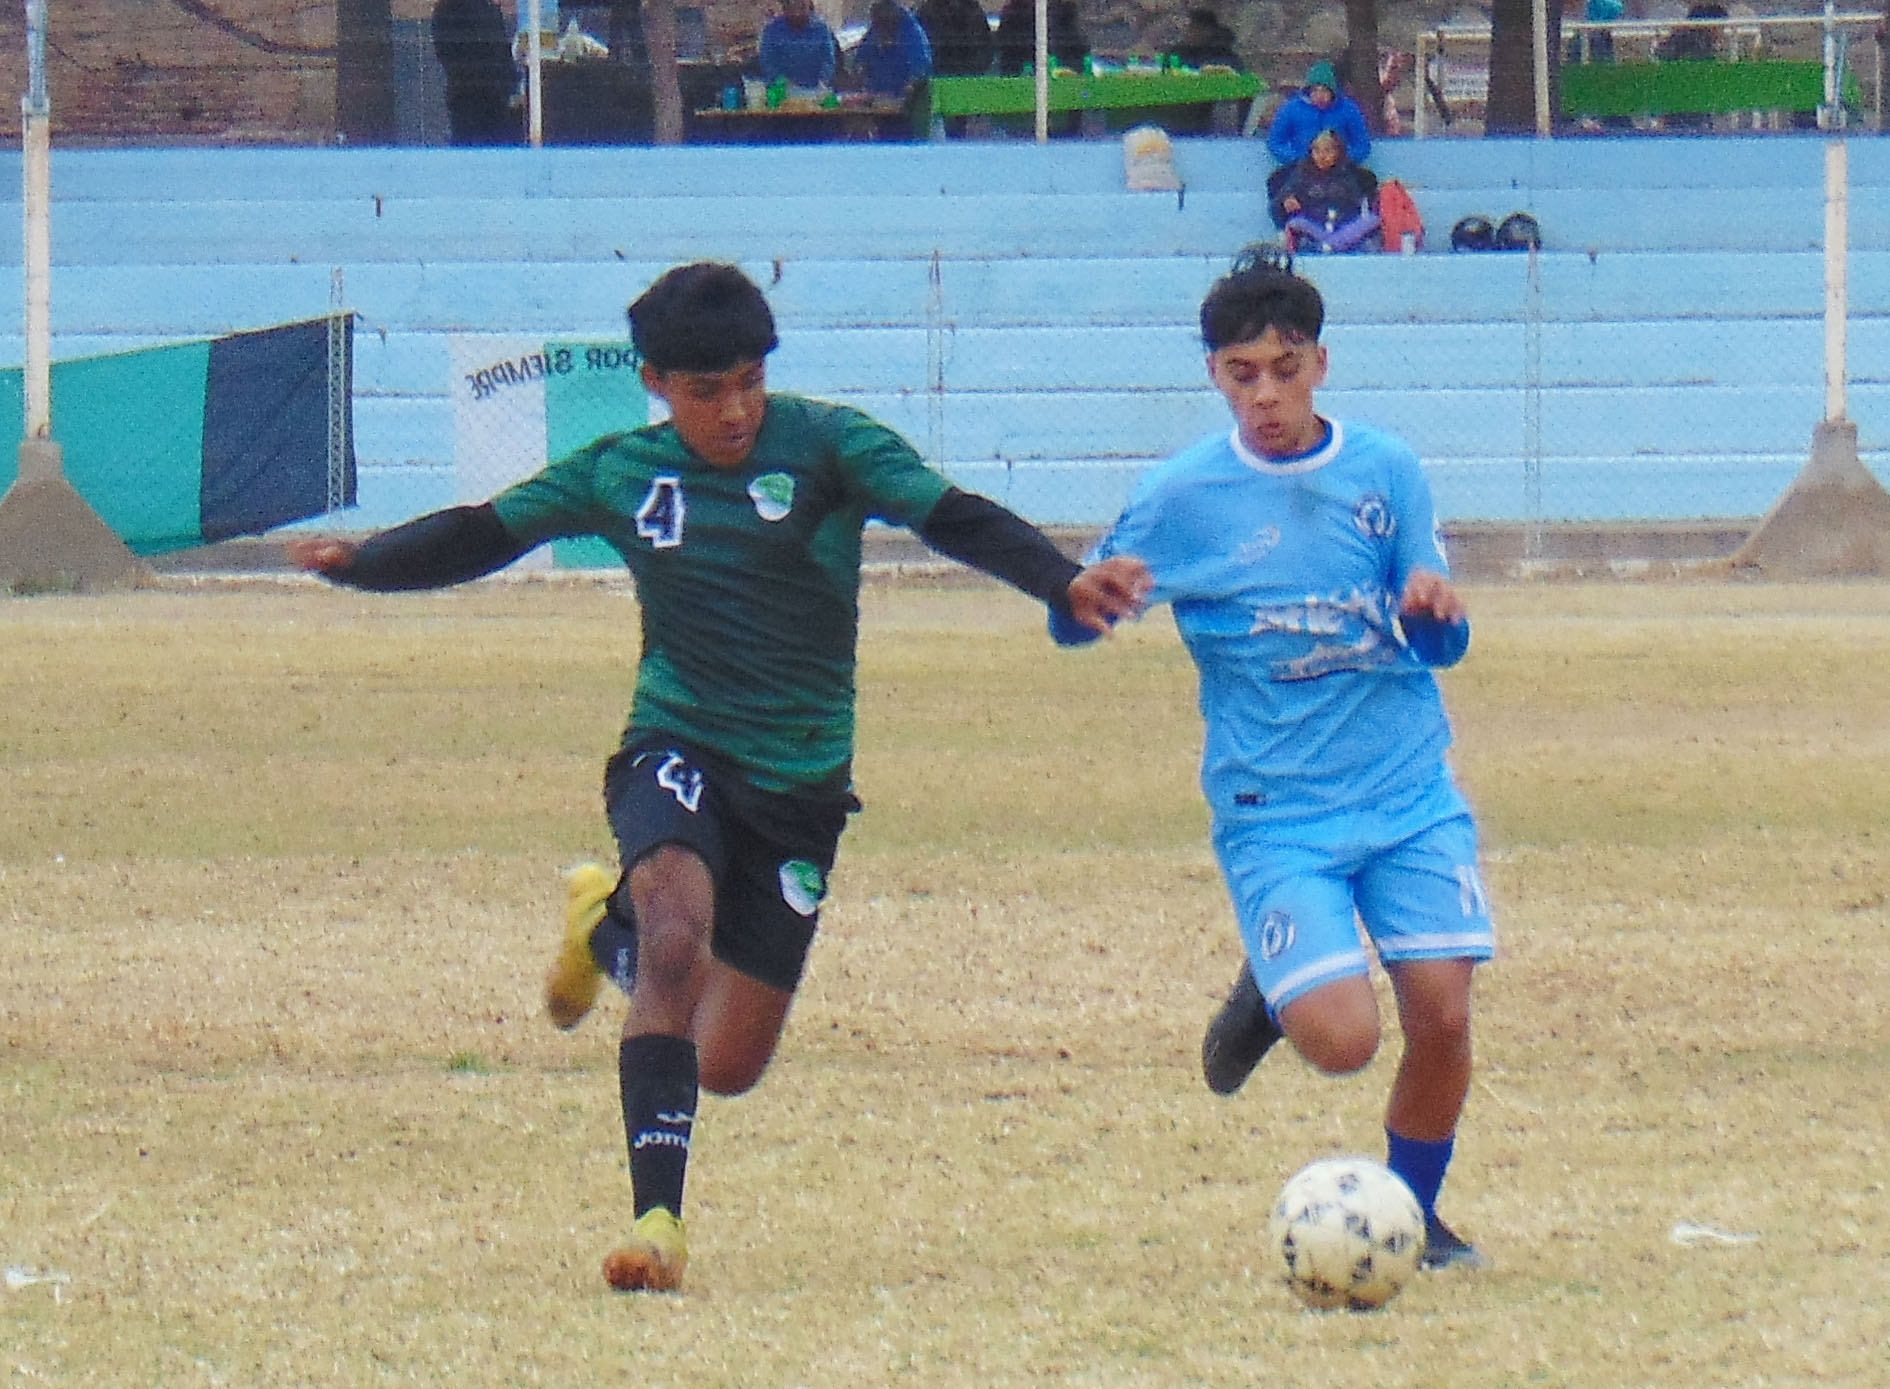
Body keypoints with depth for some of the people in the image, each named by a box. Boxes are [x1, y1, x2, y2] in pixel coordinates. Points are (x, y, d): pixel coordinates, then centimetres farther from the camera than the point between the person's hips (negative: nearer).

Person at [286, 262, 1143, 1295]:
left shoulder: (826, 447, -7)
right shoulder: (620, 474, 2)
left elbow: (951, 518, -17)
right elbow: (482, 537, 8)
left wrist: (1064, 583, -33)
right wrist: (355, 561, -5)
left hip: (800, 783, 0)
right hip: (678, 754, 0)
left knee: (726, 1066, 6)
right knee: (678, 932, -33)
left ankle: (608, 922, 37)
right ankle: (657, 1221, -30)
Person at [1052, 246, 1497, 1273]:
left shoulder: (1385, 472, 4)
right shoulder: (1183, 496, -2)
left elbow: (1442, 645, 9)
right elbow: (1071, 623, 3)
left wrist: (1435, 608, -16)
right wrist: (1094, 591, -21)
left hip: (1411, 794, 2)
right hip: (1275, 815, -2)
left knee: (1442, 1016, -8)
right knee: (1343, 1039, -17)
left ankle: (1414, 1214, 17)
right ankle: (1269, 996, 19)